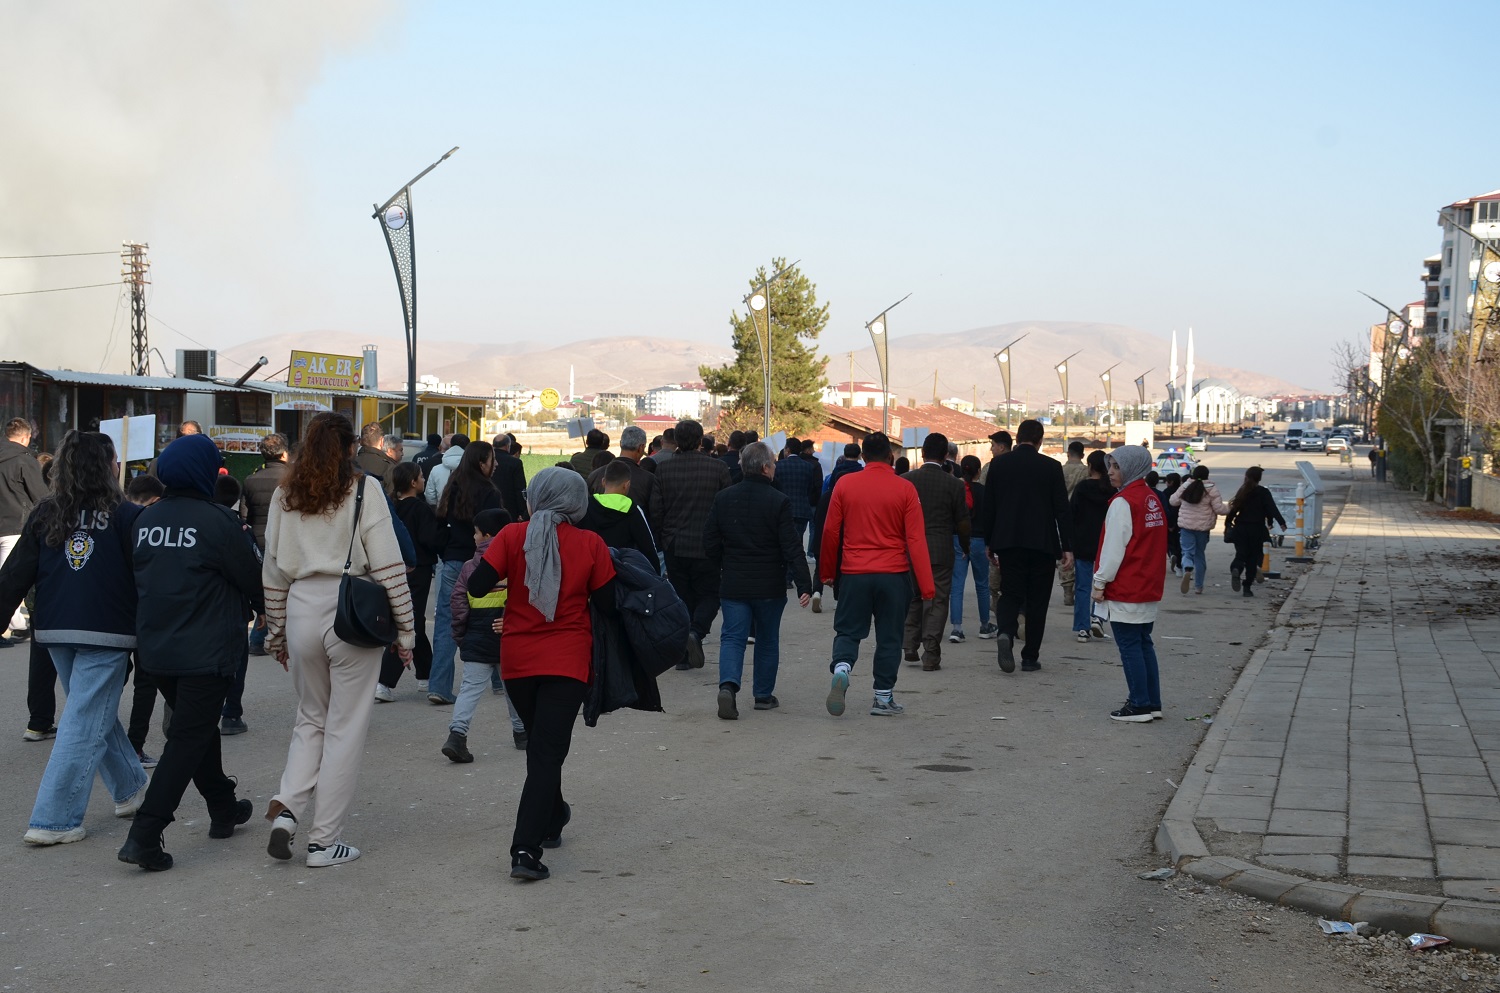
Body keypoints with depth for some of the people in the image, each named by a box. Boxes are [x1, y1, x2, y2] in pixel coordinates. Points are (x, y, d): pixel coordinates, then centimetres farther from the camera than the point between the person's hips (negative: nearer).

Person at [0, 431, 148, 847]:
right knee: (85, 723, -3)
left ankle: (130, 789, 34)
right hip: (106, 633, -6)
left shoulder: (44, 515, 5)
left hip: (55, 631, 6)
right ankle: (53, 821, -5)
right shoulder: (125, 515, -8)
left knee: (96, 714, 21)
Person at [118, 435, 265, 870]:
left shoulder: (145, 519, 4)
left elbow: (138, 576, 15)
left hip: (156, 650, 7)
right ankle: (145, 835, -10)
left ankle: (223, 808, 35)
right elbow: (253, 579, -5)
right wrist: (262, 608, 15)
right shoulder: (219, 520, -14)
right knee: (188, 739, -3)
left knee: (198, 726, 22)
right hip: (207, 651, -7)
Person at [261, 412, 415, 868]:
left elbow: (273, 568, 11)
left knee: (311, 719, 19)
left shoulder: (287, 494, 8)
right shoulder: (363, 490, -5)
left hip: (301, 612, 4)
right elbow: (388, 565, -8)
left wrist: (276, 630, 20)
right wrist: (405, 628, -2)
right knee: (345, 728, 4)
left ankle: (286, 807, 0)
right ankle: (324, 841, 7)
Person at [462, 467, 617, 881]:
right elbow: (607, 603, -1)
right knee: (548, 752, -3)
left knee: (540, 743, 23)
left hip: (517, 659, 2)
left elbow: (477, 586, -10)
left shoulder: (512, 536, -5)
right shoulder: (590, 544, -5)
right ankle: (526, 851, -13)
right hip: (567, 660, -2)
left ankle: (552, 819, 42)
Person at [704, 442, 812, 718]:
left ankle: (728, 684, -20)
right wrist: (804, 585, -12)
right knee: (767, 640, 14)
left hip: (733, 584, 2)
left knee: (733, 637, 4)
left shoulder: (723, 498, 0)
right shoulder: (779, 501, -12)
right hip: (769, 586, -2)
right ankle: (764, 695, 22)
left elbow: (710, 543, 4)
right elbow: (792, 547, -15)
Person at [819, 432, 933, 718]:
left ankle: (841, 669, -16)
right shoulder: (905, 489, -4)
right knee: (889, 637, 9)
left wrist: (827, 572, 17)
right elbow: (916, 539, -5)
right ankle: (884, 697, 12)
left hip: (853, 574, 1)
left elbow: (830, 531, 4)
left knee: (848, 631, 11)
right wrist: (926, 586, -3)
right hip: (894, 576, -1)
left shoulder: (845, 484, -1)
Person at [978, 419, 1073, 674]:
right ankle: (1030, 657, 9)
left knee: (1010, 594, 7)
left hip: (1008, 543, 1)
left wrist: (989, 543, 13)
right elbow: (1062, 509, -4)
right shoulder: (1051, 467, -3)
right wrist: (1067, 547, 0)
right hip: (1042, 544, -1)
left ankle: (1006, 634, -22)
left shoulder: (998, 465, 2)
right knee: (1037, 600, 7)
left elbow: (988, 507, 4)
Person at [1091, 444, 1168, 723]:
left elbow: (1114, 548, -17)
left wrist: (1100, 582, -10)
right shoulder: (1153, 498, 11)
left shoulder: (1123, 502, -15)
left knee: (1130, 647, -2)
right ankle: (1153, 703, 16)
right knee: (1144, 644, 14)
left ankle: (1139, 705, 0)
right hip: (1149, 587, 9)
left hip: (1126, 589, -9)